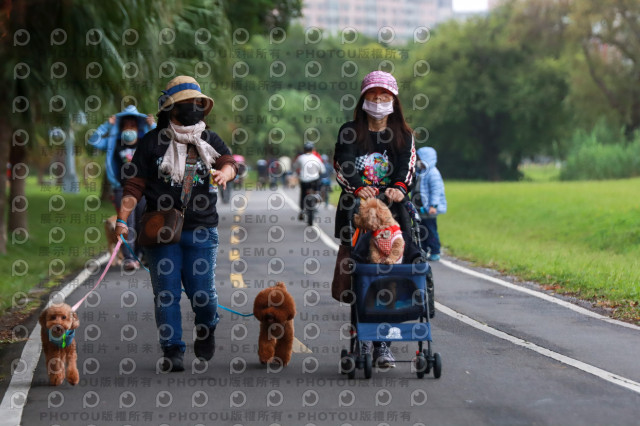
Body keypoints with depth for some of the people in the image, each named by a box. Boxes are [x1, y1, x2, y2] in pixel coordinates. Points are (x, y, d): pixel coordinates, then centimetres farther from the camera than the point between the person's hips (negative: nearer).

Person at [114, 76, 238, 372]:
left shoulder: (209, 141, 12)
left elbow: (229, 162, -6)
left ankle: (206, 329, 28)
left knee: (202, 292, -3)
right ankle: (172, 351, 4)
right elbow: (134, 185, 4)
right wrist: (122, 219, -8)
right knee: (166, 292, -4)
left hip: (201, 230, 1)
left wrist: (223, 173, -31)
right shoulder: (153, 142, 6)